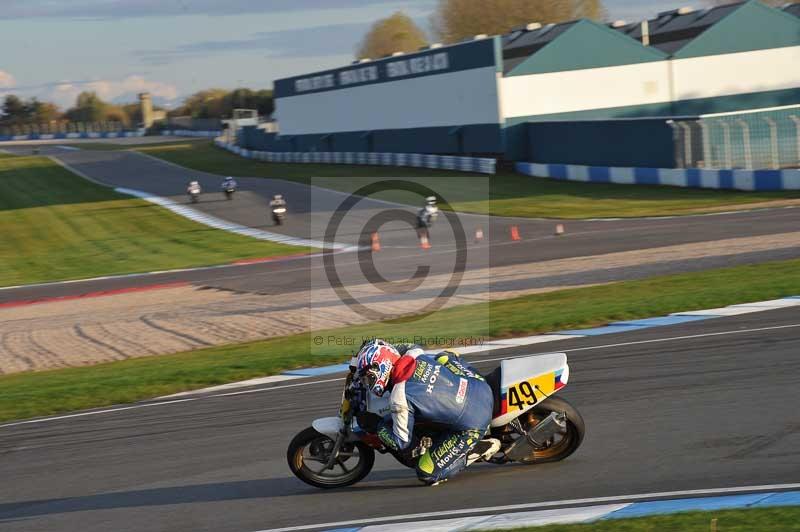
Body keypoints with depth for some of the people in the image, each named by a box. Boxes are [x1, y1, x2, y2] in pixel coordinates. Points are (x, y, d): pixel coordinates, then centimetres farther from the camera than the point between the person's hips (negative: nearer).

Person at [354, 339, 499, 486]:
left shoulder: (400, 397, -19)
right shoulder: (416, 355, 0)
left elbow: (402, 443, -8)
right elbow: (450, 356, 23)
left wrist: (375, 426, 7)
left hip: (472, 427, -7)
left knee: (427, 474, 1)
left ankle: (480, 449, 0)